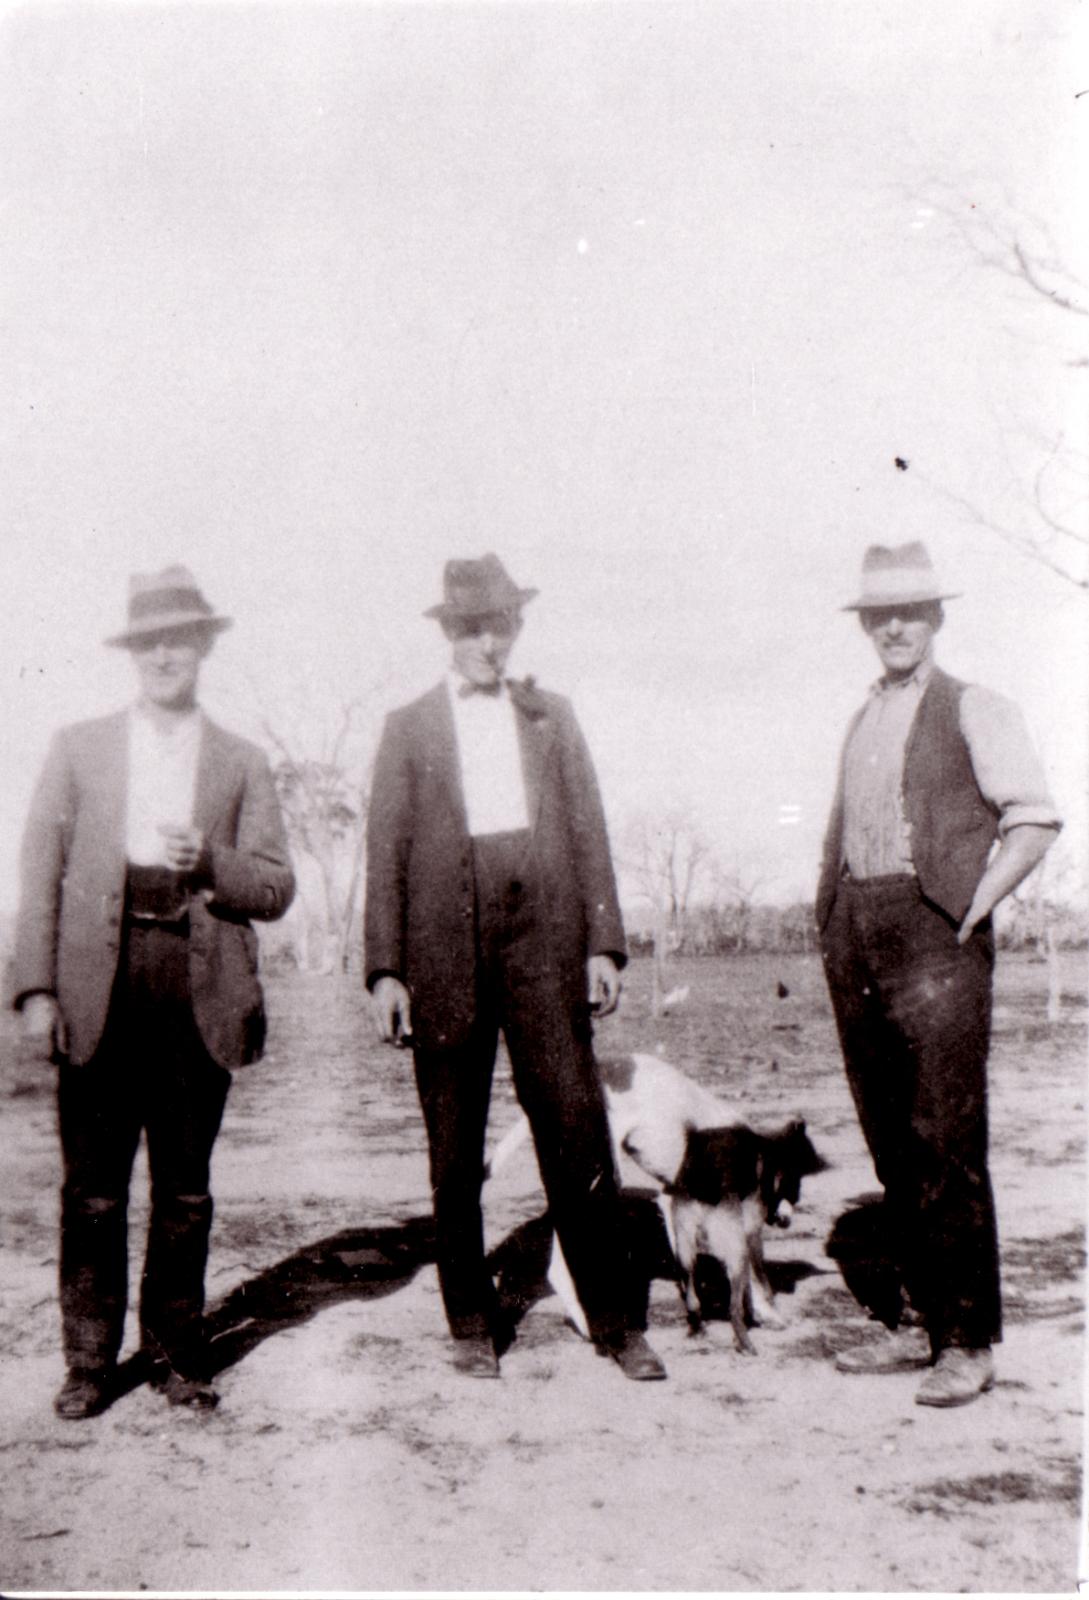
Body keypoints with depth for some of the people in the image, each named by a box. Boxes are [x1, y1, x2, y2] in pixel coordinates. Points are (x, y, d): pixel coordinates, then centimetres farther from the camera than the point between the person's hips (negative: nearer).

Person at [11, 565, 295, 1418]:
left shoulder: (242, 762, 11)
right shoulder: (80, 747, 11)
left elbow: (276, 890, 7)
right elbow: (41, 873, 6)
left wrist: (209, 860, -12)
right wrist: (37, 988, -3)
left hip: (201, 991, 1)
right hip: (100, 987, 0)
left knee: (186, 1190, 8)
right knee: (93, 1189, 2)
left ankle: (177, 1350, 22)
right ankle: (91, 1359, 16)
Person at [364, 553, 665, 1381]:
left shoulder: (552, 716, 14)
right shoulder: (409, 727, 10)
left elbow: (588, 832, 11)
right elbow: (386, 852, 7)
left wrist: (603, 944, 2)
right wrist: (385, 970, 0)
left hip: (542, 939, 0)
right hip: (444, 948, 0)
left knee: (578, 1129, -3)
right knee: (455, 1151, 5)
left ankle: (613, 1318, 7)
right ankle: (473, 1323, 18)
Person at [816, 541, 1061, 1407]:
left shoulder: (973, 710, 1)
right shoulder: (862, 723, 20)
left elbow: (1035, 821, -6)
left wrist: (970, 908, -10)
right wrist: (834, 921, 12)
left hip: (934, 934, -6)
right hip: (855, 940, 6)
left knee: (948, 1146, -7)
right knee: (893, 1144, 9)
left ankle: (969, 1341, 2)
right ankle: (915, 1321, 19)